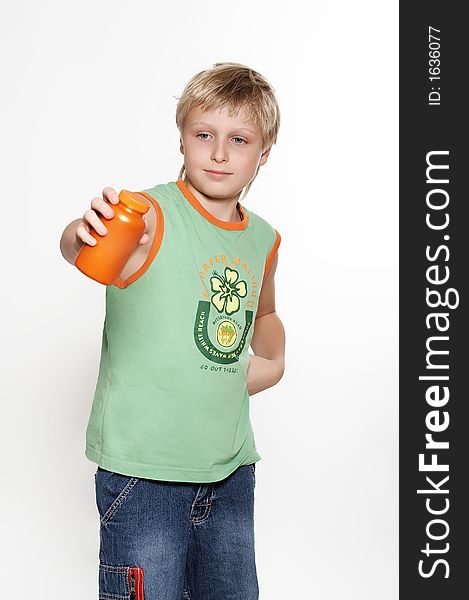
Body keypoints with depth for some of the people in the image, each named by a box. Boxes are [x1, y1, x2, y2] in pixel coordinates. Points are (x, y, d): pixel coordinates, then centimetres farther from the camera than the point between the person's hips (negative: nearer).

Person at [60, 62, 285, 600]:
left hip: (230, 469, 6)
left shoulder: (263, 240, 6)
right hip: (141, 472, -5)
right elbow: (76, 247, -34)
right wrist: (84, 234, -55)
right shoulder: (152, 215, -12)